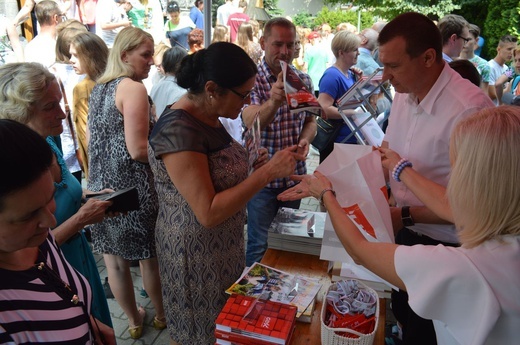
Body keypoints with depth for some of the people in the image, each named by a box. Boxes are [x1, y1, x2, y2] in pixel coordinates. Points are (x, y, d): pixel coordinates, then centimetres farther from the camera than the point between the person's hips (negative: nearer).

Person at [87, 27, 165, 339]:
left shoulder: (99, 88, 11)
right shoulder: (133, 88, -15)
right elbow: (138, 150, -21)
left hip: (102, 185, 8)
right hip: (132, 188, -7)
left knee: (115, 260, 16)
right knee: (150, 256, 14)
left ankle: (134, 320, 37)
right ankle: (162, 315, 35)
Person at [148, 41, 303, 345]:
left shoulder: (206, 116, 0)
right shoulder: (178, 131, -27)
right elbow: (208, 213, -28)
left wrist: (249, 166, -4)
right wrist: (267, 172, -29)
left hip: (223, 245, 8)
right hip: (197, 254, -8)